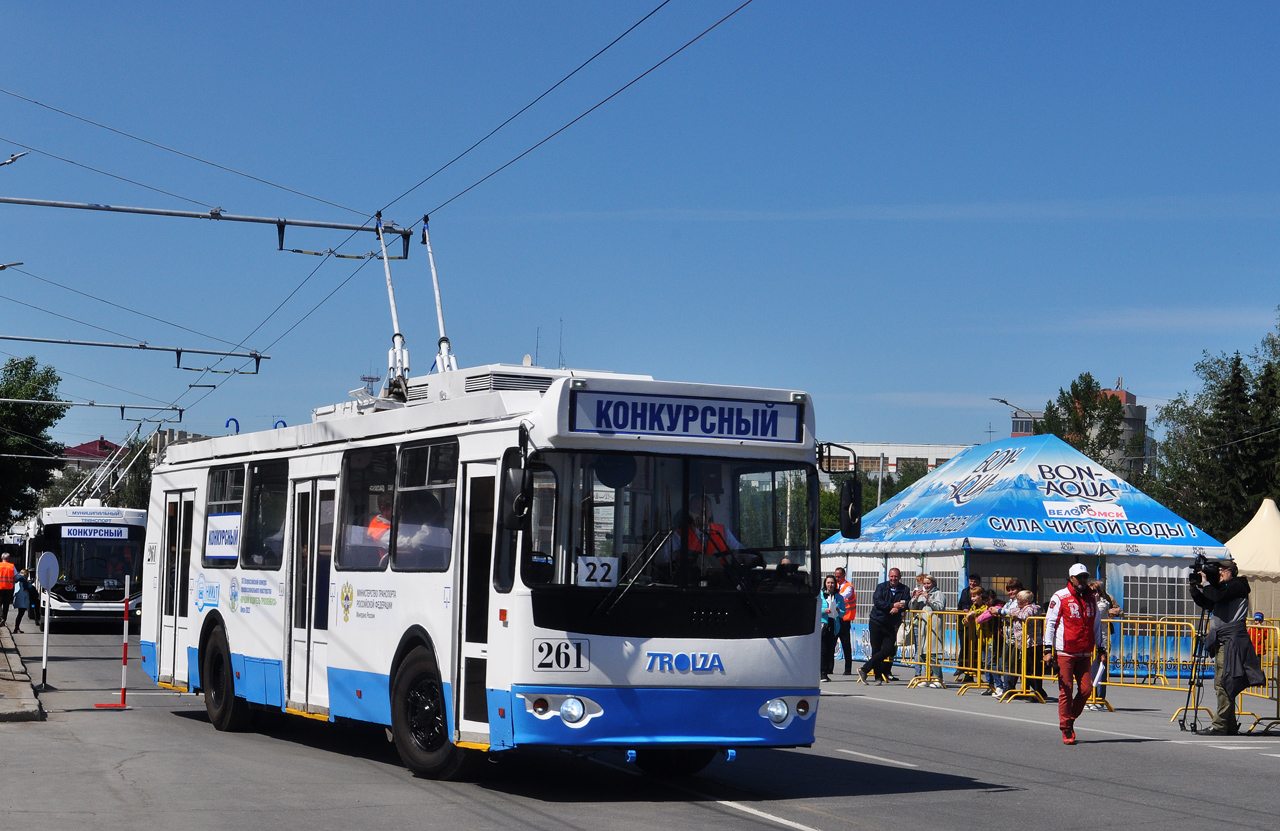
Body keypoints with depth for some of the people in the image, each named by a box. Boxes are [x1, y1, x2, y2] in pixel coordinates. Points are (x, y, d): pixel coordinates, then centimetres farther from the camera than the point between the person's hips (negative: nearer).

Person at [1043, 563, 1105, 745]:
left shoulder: (1091, 598, 13)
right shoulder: (1060, 598, -2)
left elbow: (1097, 625, 21)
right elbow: (1050, 623, -3)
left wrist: (1101, 648, 17)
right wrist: (1048, 649, -9)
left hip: (1085, 653, 4)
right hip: (1065, 653, -4)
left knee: (1086, 688, -3)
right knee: (1066, 690, -4)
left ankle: (1070, 718, 19)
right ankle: (1066, 729, 5)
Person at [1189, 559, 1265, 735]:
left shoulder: (1237, 585, -6)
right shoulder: (1223, 587, 21)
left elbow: (1219, 597, -22)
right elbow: (1205, 603, 23)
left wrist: (1205, 584, -9)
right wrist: (1195, 587, 11)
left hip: (1232, 640, -10)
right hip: (1222, 641, 10)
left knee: (1224, 683, -13)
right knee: (1223, 685, 9)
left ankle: (1220, 725, -14)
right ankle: (1230, 726, 13)